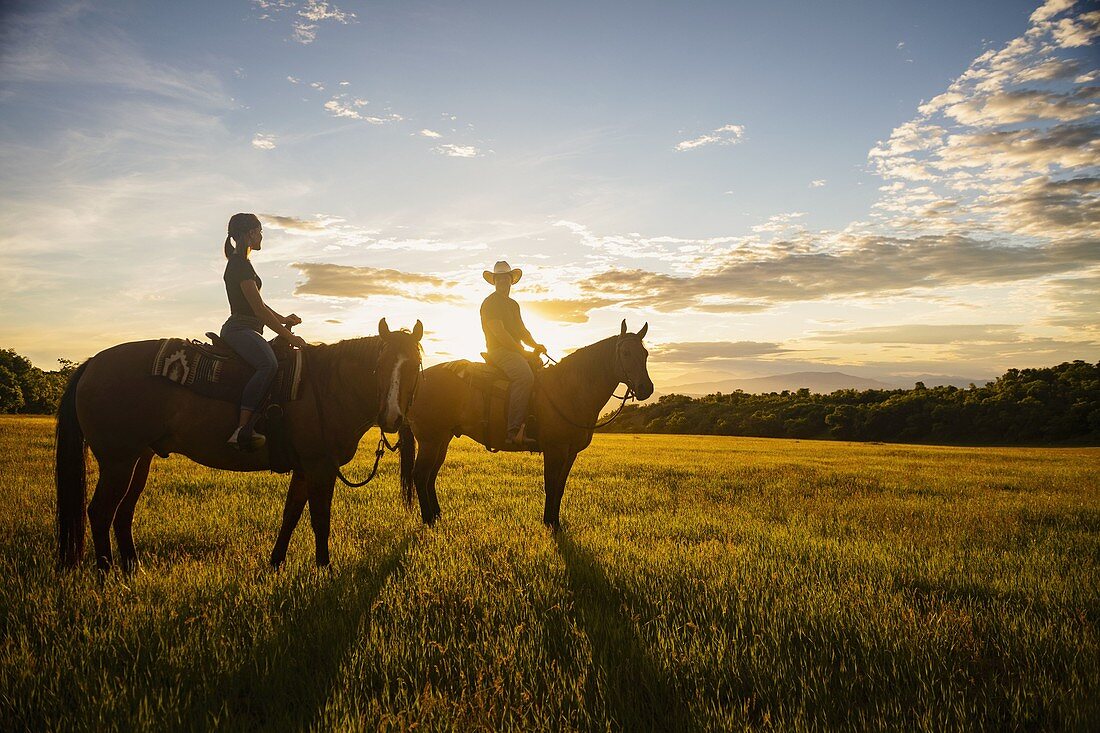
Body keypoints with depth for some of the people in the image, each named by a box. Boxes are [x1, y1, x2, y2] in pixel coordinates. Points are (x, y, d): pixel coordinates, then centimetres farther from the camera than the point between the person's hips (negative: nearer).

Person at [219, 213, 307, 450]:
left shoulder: (240, 263, 23)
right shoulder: (240, 264, -10)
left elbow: (256, 304, 28)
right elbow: (259, 309, -16)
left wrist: (283, 319, 16)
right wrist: (288, 336, -14)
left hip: (246, 330, 11)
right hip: (240, 329, -11)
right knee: (269, 364, -36)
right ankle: (242, 429, -44)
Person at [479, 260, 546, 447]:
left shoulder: (514, 304, 25)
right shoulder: (490, 303, -2)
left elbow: (522, 331, 25)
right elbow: (499, 332, -12)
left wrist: (535, 345, 5)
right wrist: (523, 352, -14)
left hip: (516, 352, 9)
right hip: (499, 351, -9)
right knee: (525, 376, -34)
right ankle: (514, 431, -38)